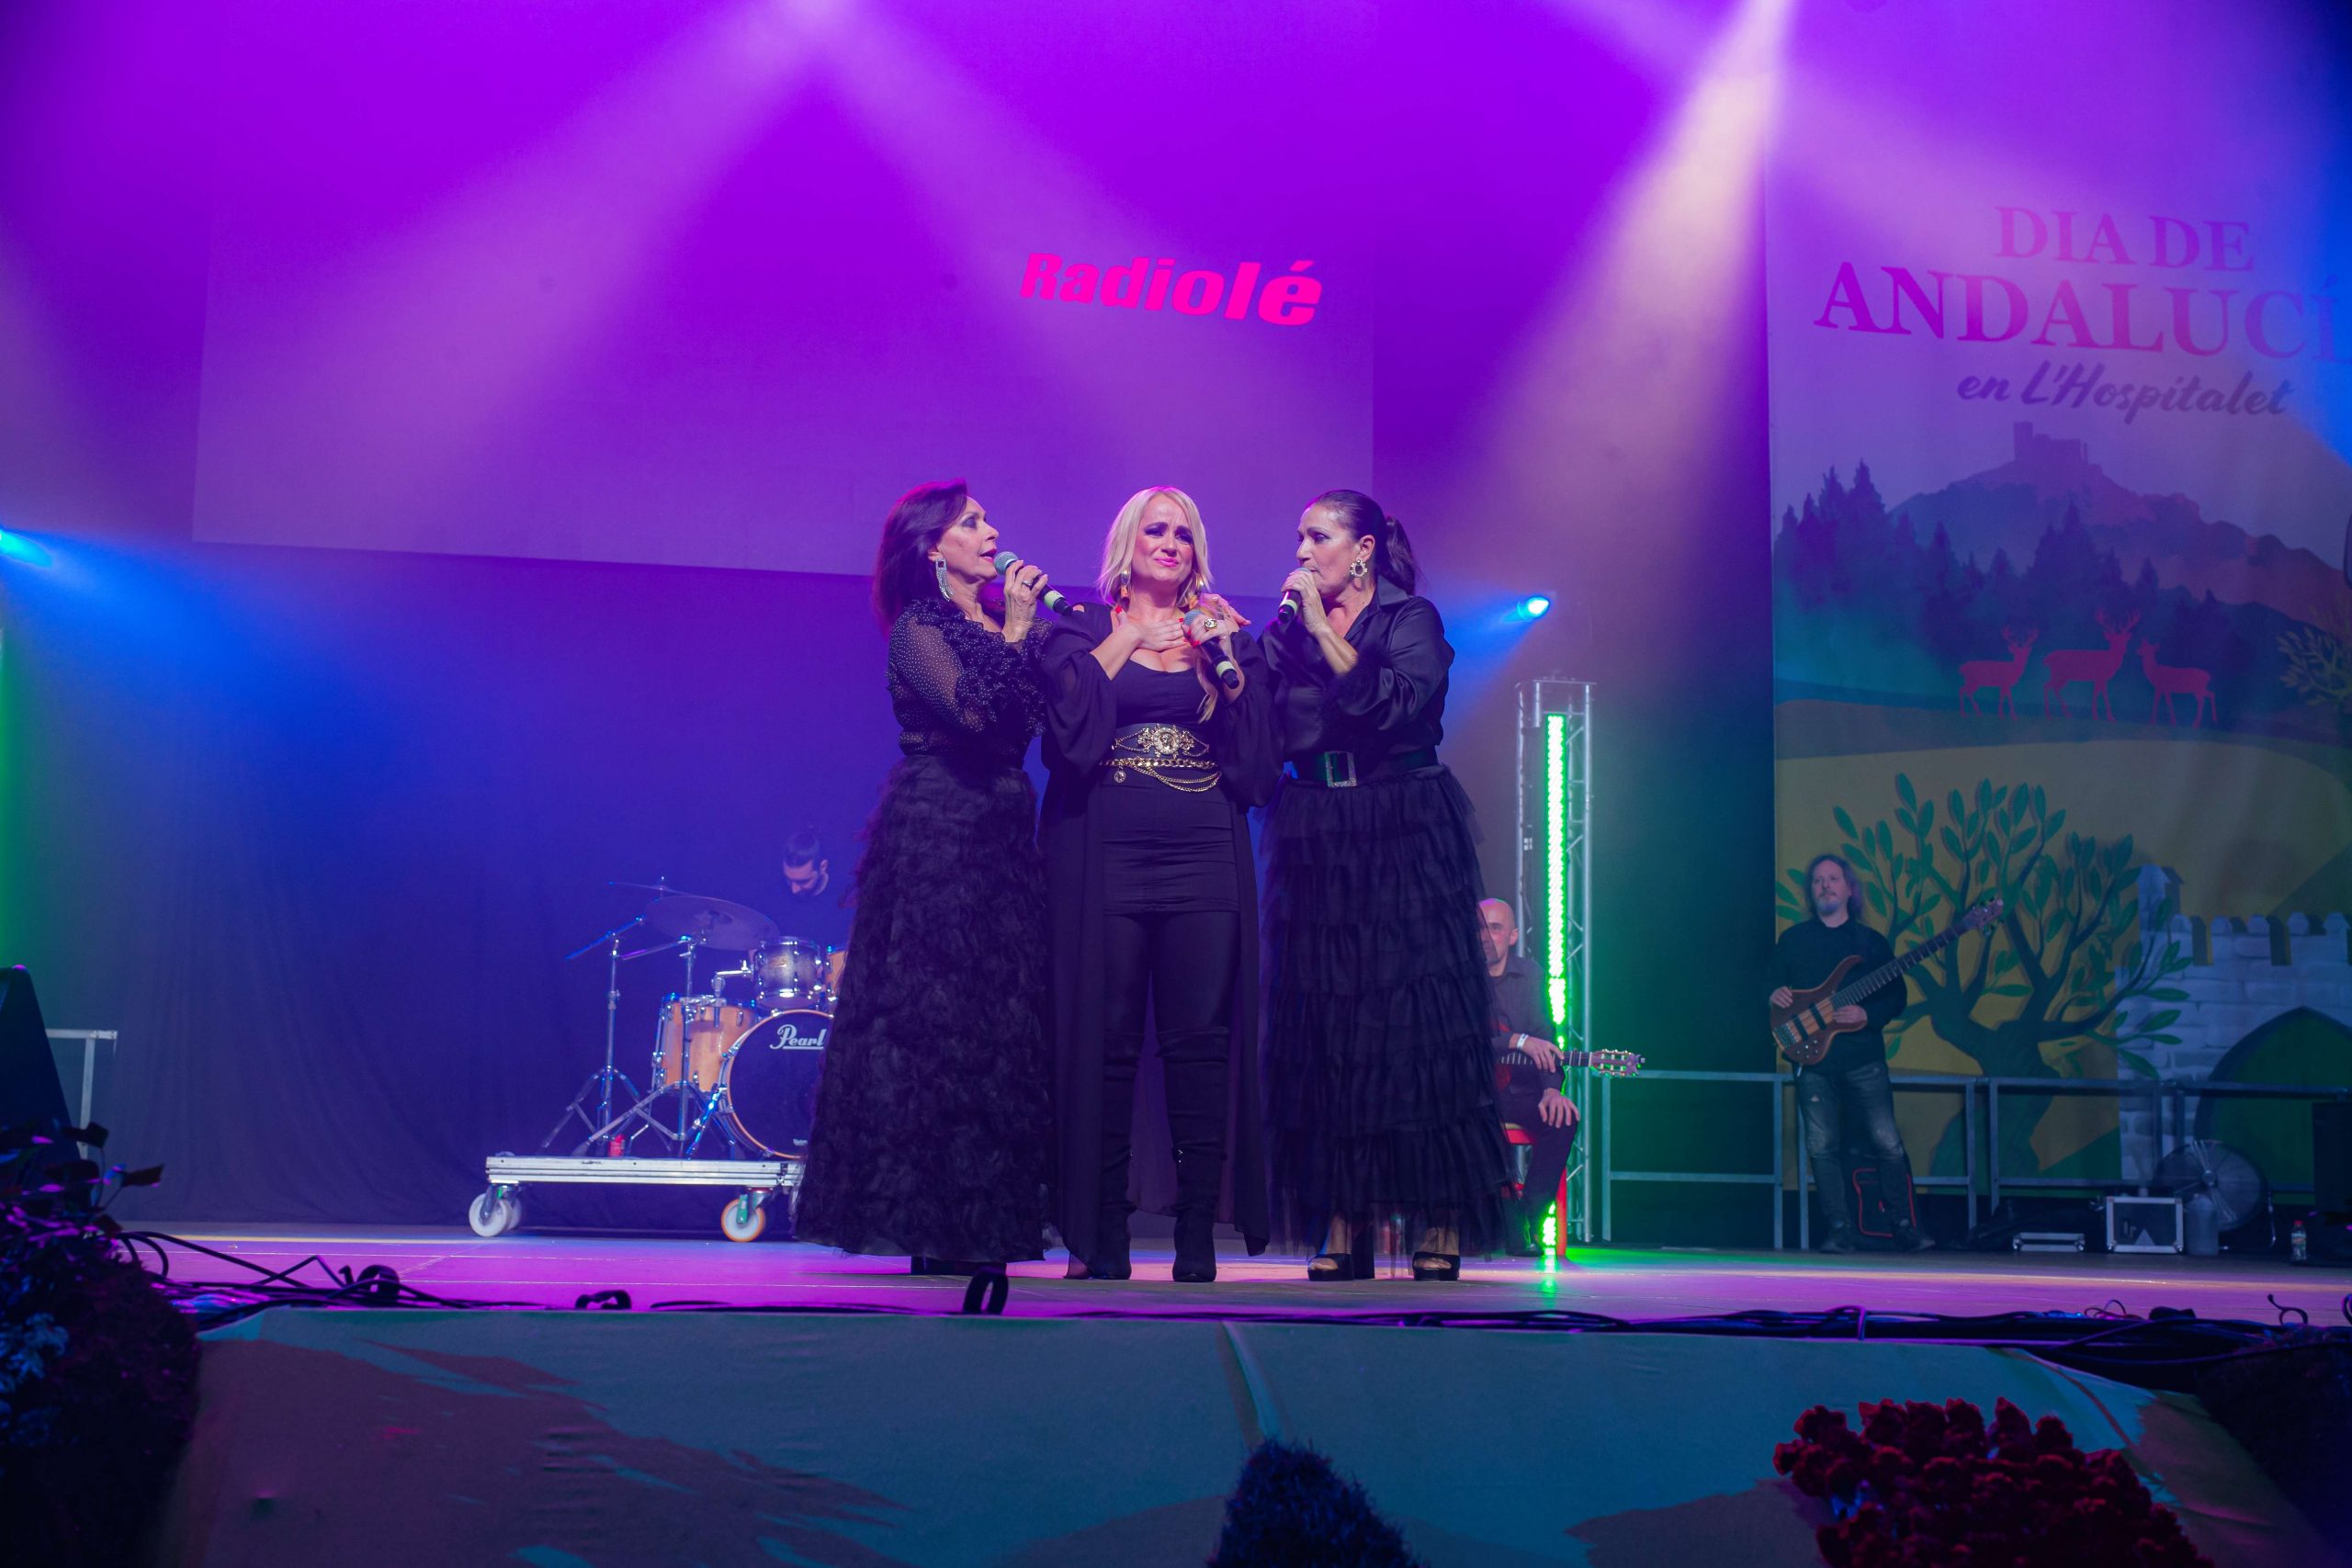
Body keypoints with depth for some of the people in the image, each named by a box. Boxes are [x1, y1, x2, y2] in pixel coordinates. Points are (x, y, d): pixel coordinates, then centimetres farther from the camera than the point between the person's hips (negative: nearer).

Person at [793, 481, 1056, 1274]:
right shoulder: (920, 629, -3)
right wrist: (1014, 631, -13)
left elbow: (1052, 724, 10)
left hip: (1000, 841, 8)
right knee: (933, 1022, -7)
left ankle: (980, 1227, 9)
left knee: (998, 1023, 5)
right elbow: (973, 712, -19)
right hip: (935, 842, -7)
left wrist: (1031, 628, 6)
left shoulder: (1000, 623, 17)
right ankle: (930, 1225, -2)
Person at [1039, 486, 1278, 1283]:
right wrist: (1125, 641, -7)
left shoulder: (1225, 635, 17)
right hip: (1107, 859, -2)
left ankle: (1199, 1232, 1)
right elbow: (1066, 725, -7)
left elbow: (1260, 758, 8)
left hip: (1205, 859, 2)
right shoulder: (1082, 629, 11)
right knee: (1107, 1040, -3)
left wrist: (1228, 665, -3)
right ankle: (1102, 1235, 4)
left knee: (1200, 1039, -4)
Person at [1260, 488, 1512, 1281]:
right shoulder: (1286, 632, 15)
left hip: (1403, 843, -4)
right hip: (1314, 849, 4)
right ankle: (1344, 1226, 2)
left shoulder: (1410, 619, 3)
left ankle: (1442, 1227, -3)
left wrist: (1325, 632, -14)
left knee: (1415, 1023, -7)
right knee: (1324, 1030, -1)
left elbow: (1396, 705, -15)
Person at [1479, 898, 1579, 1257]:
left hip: (1513, 1089, 3)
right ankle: (1504, 1215, -20)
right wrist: (1519, 1041, -30)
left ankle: (1525, 1220, -15)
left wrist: (1551, 1089, -16)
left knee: (1562, 1116, -24)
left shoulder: (1527, 975, 7)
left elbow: (1544, 1038, 2)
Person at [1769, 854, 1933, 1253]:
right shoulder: (1792, 940, 11)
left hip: (1864, 1060, -1)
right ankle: (1840, 1232, 5)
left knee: (1887, 1142, -5)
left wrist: (1867, 1016, -11)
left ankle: (1907, 1229, 4)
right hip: (1814, 1060, 1)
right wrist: (1775, 996, -8)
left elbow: (1896, 997, 7)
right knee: (1822, 1147, -2)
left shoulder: (1871, 941, 9)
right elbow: (1773, 985, 15)